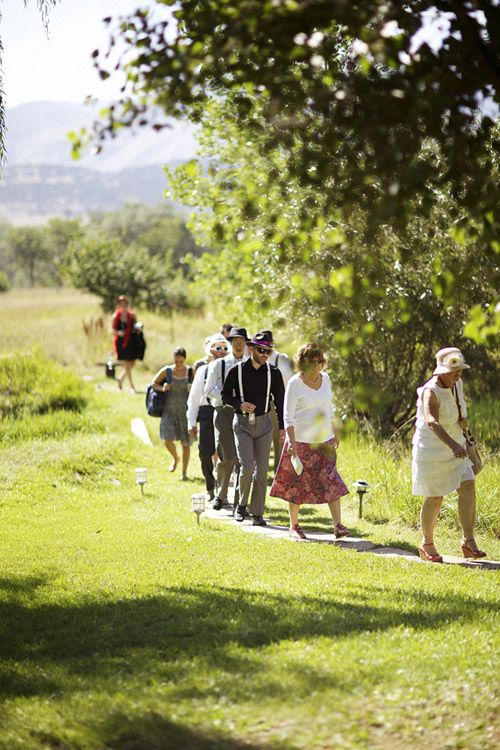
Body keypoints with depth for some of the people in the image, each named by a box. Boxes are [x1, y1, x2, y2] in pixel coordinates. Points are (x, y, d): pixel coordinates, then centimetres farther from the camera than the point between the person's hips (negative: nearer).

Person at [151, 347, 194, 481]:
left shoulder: (191, 372, -2)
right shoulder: (166, 371, -1)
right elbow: (154, 383, 10)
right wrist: (162, 388, -10)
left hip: (186, 411, 0)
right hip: (170, 410, 0)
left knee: (186, 443, 2)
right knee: (168, 439, -12)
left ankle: (184, 472, 15)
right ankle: (175, 458, 21)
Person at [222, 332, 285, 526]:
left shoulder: (273, 373, 2)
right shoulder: (237, 371, -4)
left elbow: (280, 400, 8)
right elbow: (225, 395, 4)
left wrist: (283, 426, 3)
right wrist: (239, 404, -15)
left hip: (264, 423, 2)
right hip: (242, 424, -2)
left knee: (261, 470, 1)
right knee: (247, 467, -13)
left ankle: (257, 512, 10)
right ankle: (242, 504, 10)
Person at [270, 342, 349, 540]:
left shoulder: (325, 379, 6)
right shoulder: (295, 383, -10)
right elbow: (288, 416, -11)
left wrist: (334, 432, 22)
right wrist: (292, 442, -19)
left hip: (324, 440, 4)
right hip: (301, 441, -4)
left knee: (331, 481, -5)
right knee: (297, 485, 4)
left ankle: (337, 525, -6)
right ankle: (294, 526, 16)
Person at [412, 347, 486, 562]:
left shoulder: (457, 384, 2)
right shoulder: (431, 392, -23)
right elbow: (432, 423, -40)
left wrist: (463, 420, -2)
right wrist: (453, 444, -54)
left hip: (454, 446, 7)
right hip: (431, 450, -7)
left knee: (468, 487, -6)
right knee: (435, 497, 1)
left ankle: (468, 542, -2)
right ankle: (427, 545, 20)